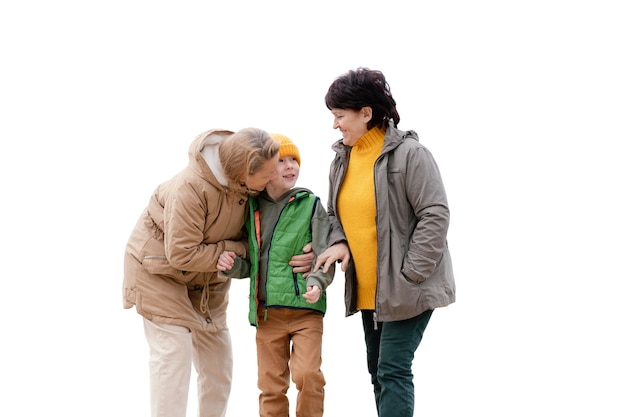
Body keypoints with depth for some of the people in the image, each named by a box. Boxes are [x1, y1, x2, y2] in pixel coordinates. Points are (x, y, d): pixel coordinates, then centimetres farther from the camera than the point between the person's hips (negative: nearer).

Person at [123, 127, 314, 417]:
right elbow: (182, 255, -31)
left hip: (207, 278, 7)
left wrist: (300, 256, -25)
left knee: (217, 357, 8)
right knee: (173, 352, -12)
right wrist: (240, 249, -24)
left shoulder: (250, 184, -16)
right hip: (160, 268, -7)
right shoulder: (192, 187, -36)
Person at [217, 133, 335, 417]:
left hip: (306, 310, -3)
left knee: (308, 375, -14)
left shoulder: (310, 205, -1)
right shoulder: (251, 210, 8)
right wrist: (232, 265, -6)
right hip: (266, 313, 3)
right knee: (270, 384, 7)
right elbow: (250, 266, 15)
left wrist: (317, 283, -22)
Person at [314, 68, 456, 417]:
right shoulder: (342, 158, 6)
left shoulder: (408, 153, -17)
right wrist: (338, 242, -5)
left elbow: (435, 216, -19)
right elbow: (336, 213, 18)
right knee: (378, 371, 14)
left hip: (407, 287, -8)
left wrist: (408, 275, -20)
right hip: (367, 289, 8)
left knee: (393, 370, -11)